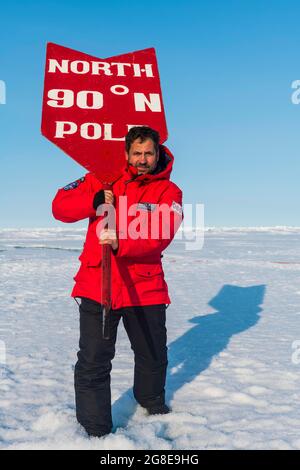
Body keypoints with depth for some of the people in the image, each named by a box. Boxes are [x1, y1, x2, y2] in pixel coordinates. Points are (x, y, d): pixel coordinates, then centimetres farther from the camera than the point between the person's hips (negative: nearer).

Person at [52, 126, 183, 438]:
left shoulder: (168, 191, 0)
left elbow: (160, 235, -16)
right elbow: (60, 206, 0)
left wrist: (121, 243, -32)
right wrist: (94, 201, -17)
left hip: (145, 287, 1)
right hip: (96, 283, 0)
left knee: (153, 356, 19)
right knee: (93, 362, -2)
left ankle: (151, 399, 50)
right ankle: (96, 430, 18)